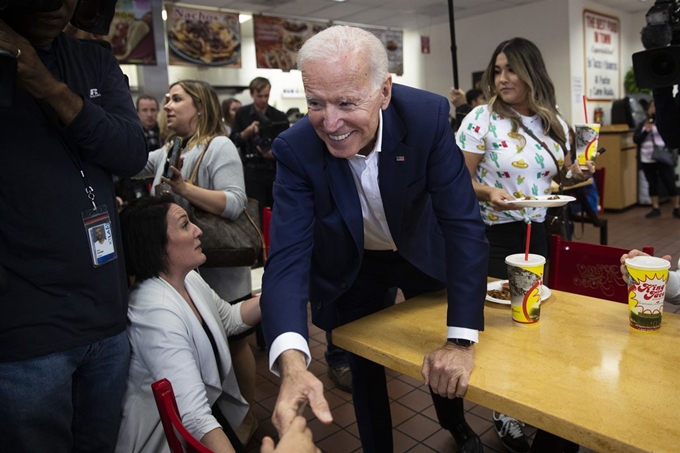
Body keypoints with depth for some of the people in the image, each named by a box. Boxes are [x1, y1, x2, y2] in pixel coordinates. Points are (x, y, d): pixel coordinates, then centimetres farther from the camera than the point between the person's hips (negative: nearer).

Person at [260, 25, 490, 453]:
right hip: (349, 266, 0)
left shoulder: (428, 116, -29)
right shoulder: (295, 148, -29)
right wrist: (293, 363, -49)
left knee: (446, 364, 19)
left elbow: (463, 224, -29)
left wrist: (461, 340, -35)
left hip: (421, 252, 1)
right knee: (364, 367, 14)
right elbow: (288, 255, -33)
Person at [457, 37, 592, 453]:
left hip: (539, 232, 5)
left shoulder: (555, 122, 5)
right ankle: (504, 411, 25)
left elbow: (561, 175, 17)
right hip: (493, 235, -5)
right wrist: (487, 192, -30)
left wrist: (578, 174, -4)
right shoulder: (483, 118, -11)